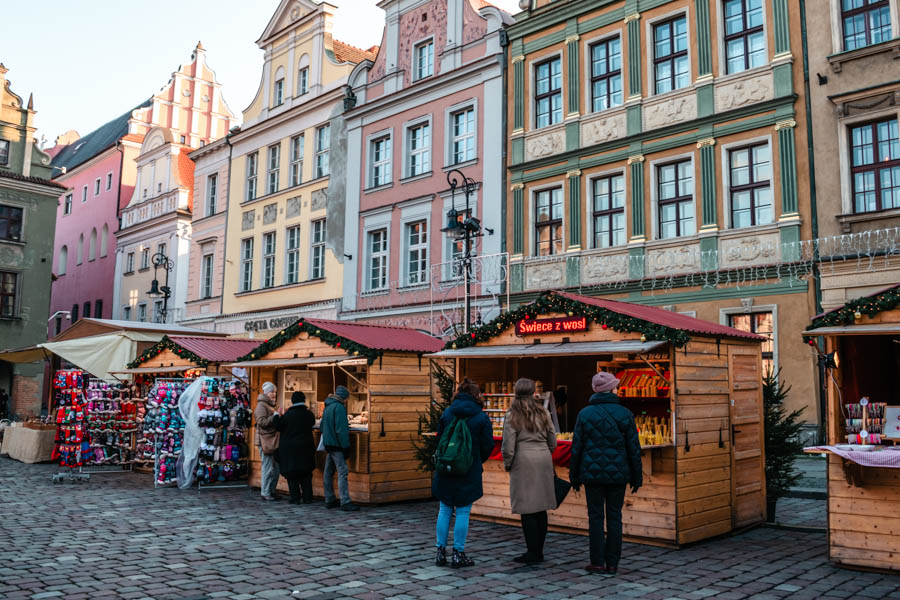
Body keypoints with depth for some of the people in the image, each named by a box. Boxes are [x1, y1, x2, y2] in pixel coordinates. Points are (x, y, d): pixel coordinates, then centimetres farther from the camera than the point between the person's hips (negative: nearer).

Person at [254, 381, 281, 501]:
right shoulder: (261, 405, -8)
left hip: (273, 441, 10)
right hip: (266, 441, -10)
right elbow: (261, 422, -20)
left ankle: (271, 491, 19)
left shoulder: (271, 405, 22)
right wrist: (275, 416, -19)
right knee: (268, 468, -7)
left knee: (276, 468, 11)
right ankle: (265, 493, 0)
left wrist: (278, 417, 17)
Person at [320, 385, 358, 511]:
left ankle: (329, 500, 19)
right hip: (337, 444, -10)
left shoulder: (328, 407, 14)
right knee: (342, 472, -10)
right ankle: (345, 502, -13)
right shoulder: (339, 407, -15)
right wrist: (345, 446, -17)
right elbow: (341, 430, -20)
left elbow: (322, 426, 23)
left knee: (329, 472, 13)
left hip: (328, 444, 10)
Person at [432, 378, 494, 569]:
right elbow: (487, 446, -4)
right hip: (469, 473, -3)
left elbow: (439, 439, 5)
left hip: (446, 470, 3)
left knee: (445, 510, 12)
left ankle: (441, 551, 16)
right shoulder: (481, 418, -7)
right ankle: (458, 554, 8)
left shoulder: (446, 414, -1)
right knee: (463, 512, 4)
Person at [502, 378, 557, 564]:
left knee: (527, 510, -1)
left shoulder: (512, 416, -5)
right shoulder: (543, 413, 9)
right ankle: (539, 551, 17)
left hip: (524, 462, -5)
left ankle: (533, 553, 1)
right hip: (544, 461, 5)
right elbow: (553, 442, 12)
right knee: (541, 509, 10)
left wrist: (507, 465, 6)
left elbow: (508, 446, -9)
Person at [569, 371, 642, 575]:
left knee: (595, 516, 5)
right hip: (617, 474, 1)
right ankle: (612, 563, 11)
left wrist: (574, 476, 7)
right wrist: (636, 477, 8)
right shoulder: (625, 414, -3)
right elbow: (634, 448, -1)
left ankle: (597, 562, 7)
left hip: (592, 473, -1)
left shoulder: (584, 414, -4)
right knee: (614, 517, 7)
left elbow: (576, 448, -2)